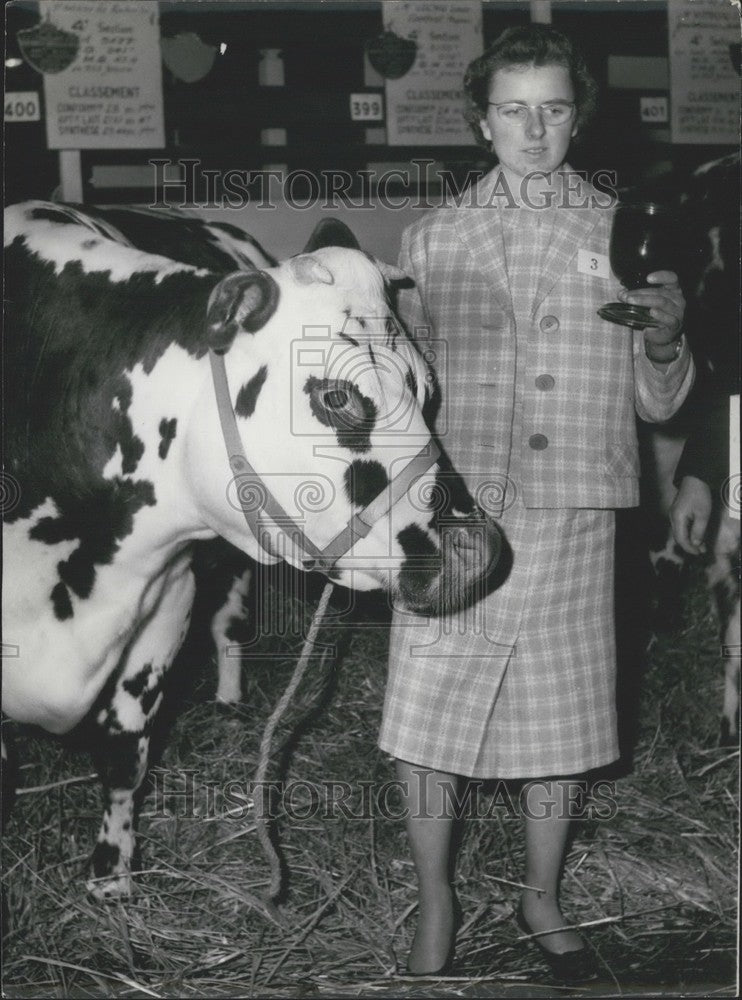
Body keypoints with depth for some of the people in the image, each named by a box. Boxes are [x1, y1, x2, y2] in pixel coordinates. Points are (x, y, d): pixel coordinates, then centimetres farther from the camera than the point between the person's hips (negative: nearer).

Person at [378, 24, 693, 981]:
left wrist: (664, 341, -13)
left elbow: (657, 403, 7)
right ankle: (434, 906, 20)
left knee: (558, 720, 10)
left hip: (571, 518, 0)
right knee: (426, 720, 0)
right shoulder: (431, 238, 8)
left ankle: (541, 900, 31)